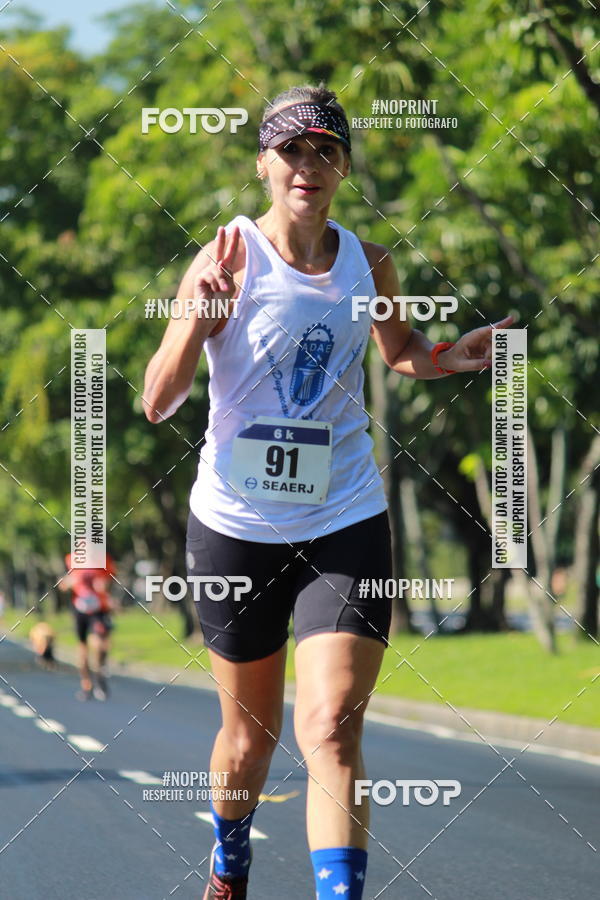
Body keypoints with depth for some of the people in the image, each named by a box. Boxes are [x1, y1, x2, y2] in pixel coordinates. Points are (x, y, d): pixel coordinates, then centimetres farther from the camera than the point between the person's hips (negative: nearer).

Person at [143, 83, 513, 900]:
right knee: (251, 733, 15)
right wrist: (199, 317, -28)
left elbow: (400, 352, 23)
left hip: (345, 526, 1)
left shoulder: (369, 265, 2)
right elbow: (157, 403, -11)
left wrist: (450, 358, 1)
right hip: (237, 526, -1)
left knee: (331, 731, -15)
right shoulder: (230, 258, -9)